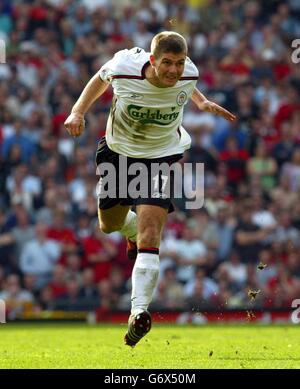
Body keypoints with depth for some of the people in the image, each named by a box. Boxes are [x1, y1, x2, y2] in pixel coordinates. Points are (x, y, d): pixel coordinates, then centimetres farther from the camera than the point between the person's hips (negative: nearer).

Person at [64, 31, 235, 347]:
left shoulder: (188, 74, -20)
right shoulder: (124, 66, -25)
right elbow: (101, 78, 0)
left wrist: (201, 102, 0)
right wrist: (79, 111, -8)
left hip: (162, 155, -2)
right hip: (119, 152, 2)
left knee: (149, 235, -20)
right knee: (109, 225, 21)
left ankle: (139, 312, -27)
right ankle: (134, 231, 60)